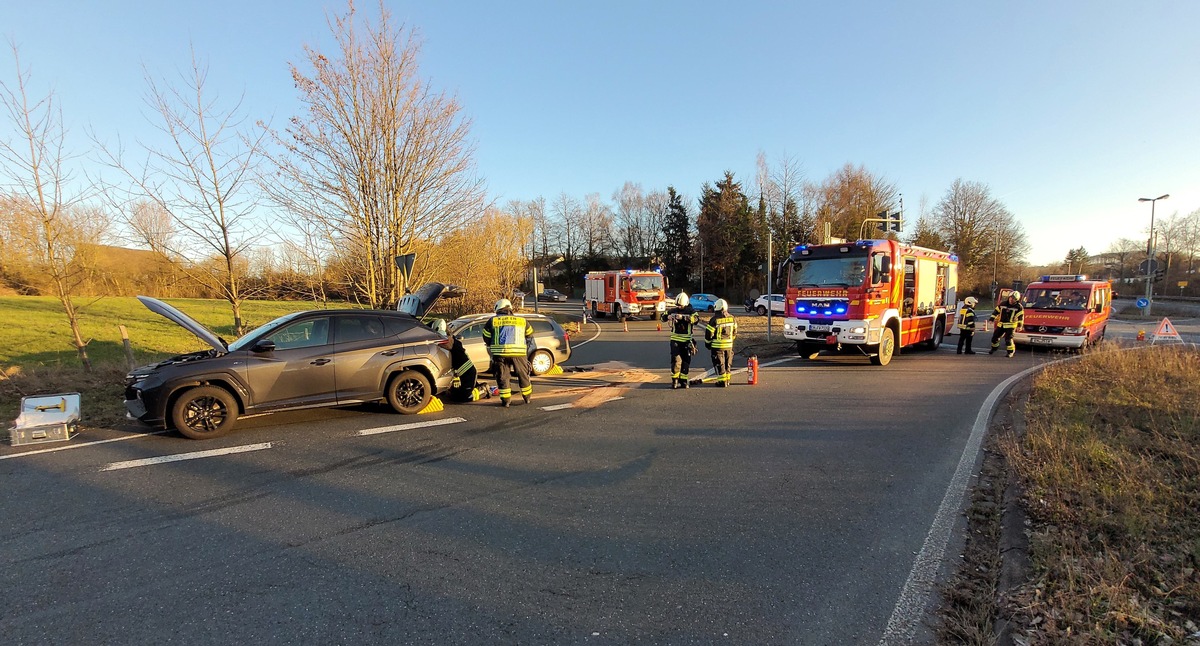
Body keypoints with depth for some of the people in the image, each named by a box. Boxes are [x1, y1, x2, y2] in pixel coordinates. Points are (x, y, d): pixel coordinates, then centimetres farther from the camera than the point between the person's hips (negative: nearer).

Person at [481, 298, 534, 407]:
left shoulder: (492, 321, 9)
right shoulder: (522, 320, 13)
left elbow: (486, 338, 13)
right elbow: (530, 336, 23)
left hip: (500, 353, -1)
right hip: (519, 353, 1)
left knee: (502, 377, 11)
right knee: (523, 375, 16)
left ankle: (505, 400, 12)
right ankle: (527, 397, 28)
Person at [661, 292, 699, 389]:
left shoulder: (691, 311, -4)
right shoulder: (673, 311, 4)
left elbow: (696, 318, -23)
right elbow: (663, 316, 11)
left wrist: (683, 317, -32)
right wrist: (667, 317, -13)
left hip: (686, 340, 0)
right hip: (675, 340, 0)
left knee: (686, 361, 7)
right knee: (676, 359, -10)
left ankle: (683, 381, 19)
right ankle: (675, 380, -1)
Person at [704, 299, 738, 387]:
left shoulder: (714, 320, -15)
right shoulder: (732, 318, 2)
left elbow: (709, 334, -10)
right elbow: (734, 332, 12)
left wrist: (707, 343, 5)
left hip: (717, 346, -5)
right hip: (729, 345, 5)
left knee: (719, 364, 3)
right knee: (728, 363, 16)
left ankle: (722, 381, 5)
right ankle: (727, 380, 23)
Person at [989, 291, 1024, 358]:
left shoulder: (1018, 307, -6)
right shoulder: (1003, 303, 5)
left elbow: (1021, 316, -9)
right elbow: (996, 311, 13)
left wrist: (1019, 324, -17)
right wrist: (992, 318, 8)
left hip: (1011, 325, -5)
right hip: (1001, 324, 5)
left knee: (1008, 339, -12)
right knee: (995, 337, 9)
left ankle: (1011, 352, 0)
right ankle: (994, 348, 31)